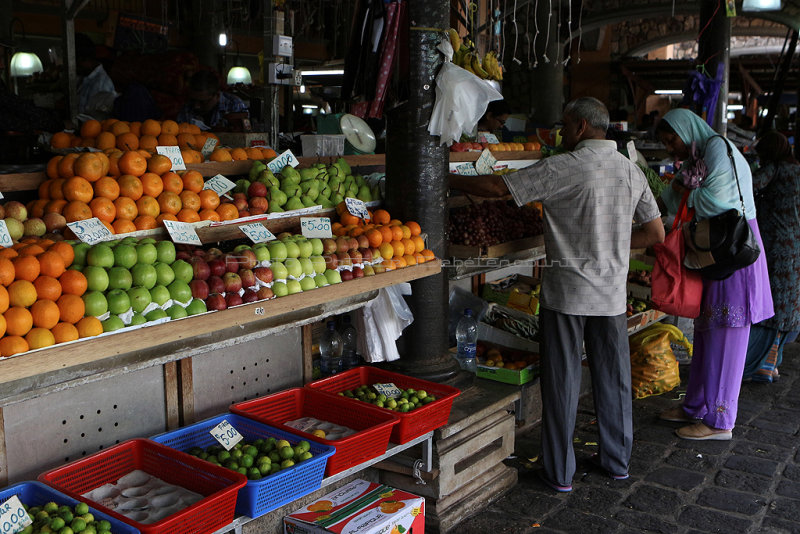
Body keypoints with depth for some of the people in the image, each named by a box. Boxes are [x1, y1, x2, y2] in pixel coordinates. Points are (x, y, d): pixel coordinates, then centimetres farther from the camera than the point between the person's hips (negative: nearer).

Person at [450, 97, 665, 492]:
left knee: (562, 382, 4)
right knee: (613, 378, 15)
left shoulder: (562, 168, -13)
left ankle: (559, 472, 13)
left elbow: (496, 187, -12)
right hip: (612, 293, 5)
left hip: (567, 290, -5)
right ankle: (616, 460, 29)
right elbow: (655, 233, 10)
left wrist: (451, 180, 2)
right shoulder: (631, 170, 6)